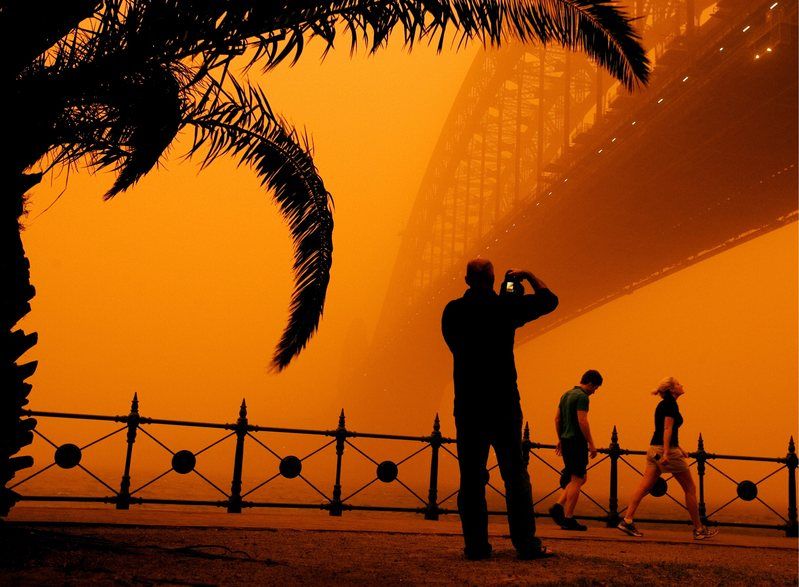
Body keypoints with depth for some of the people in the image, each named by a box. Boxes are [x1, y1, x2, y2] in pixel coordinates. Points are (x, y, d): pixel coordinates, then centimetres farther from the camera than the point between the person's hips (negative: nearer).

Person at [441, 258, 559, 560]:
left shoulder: (452, 310, 4)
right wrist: (528, 276, 20)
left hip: (467, 405, 2)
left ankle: (476, 544, 4)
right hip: (503, 403, -2)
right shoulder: (505, 305, -3)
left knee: (471, 476, 5)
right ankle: (526, 543, 3)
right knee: (515, 474, 4)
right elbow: (549, 300, 7)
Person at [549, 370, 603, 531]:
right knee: (577, 480, -2)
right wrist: (591, 443, -14)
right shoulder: (582, 396, -12)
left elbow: (557, 418, 18)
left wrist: (560, 439, 23)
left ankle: (558, 506, 6)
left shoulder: (566, 395, 15)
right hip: (577, 442, -9)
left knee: (581, 478, 17)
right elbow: (582, 421, -20)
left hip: (566, 441, 9)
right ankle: (568, 519, 0)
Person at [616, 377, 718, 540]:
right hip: (666, 450, -9)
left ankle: (627, 521, -4)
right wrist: (666, 453, -25)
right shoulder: (671, 404, -10)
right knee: (690, 488, 4)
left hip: (654, 450, 9)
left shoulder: (663, 404, 18)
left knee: (644, 487, 3)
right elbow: (667, 429, -19)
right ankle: (699, 529, 11)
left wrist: (679, 448, 30)